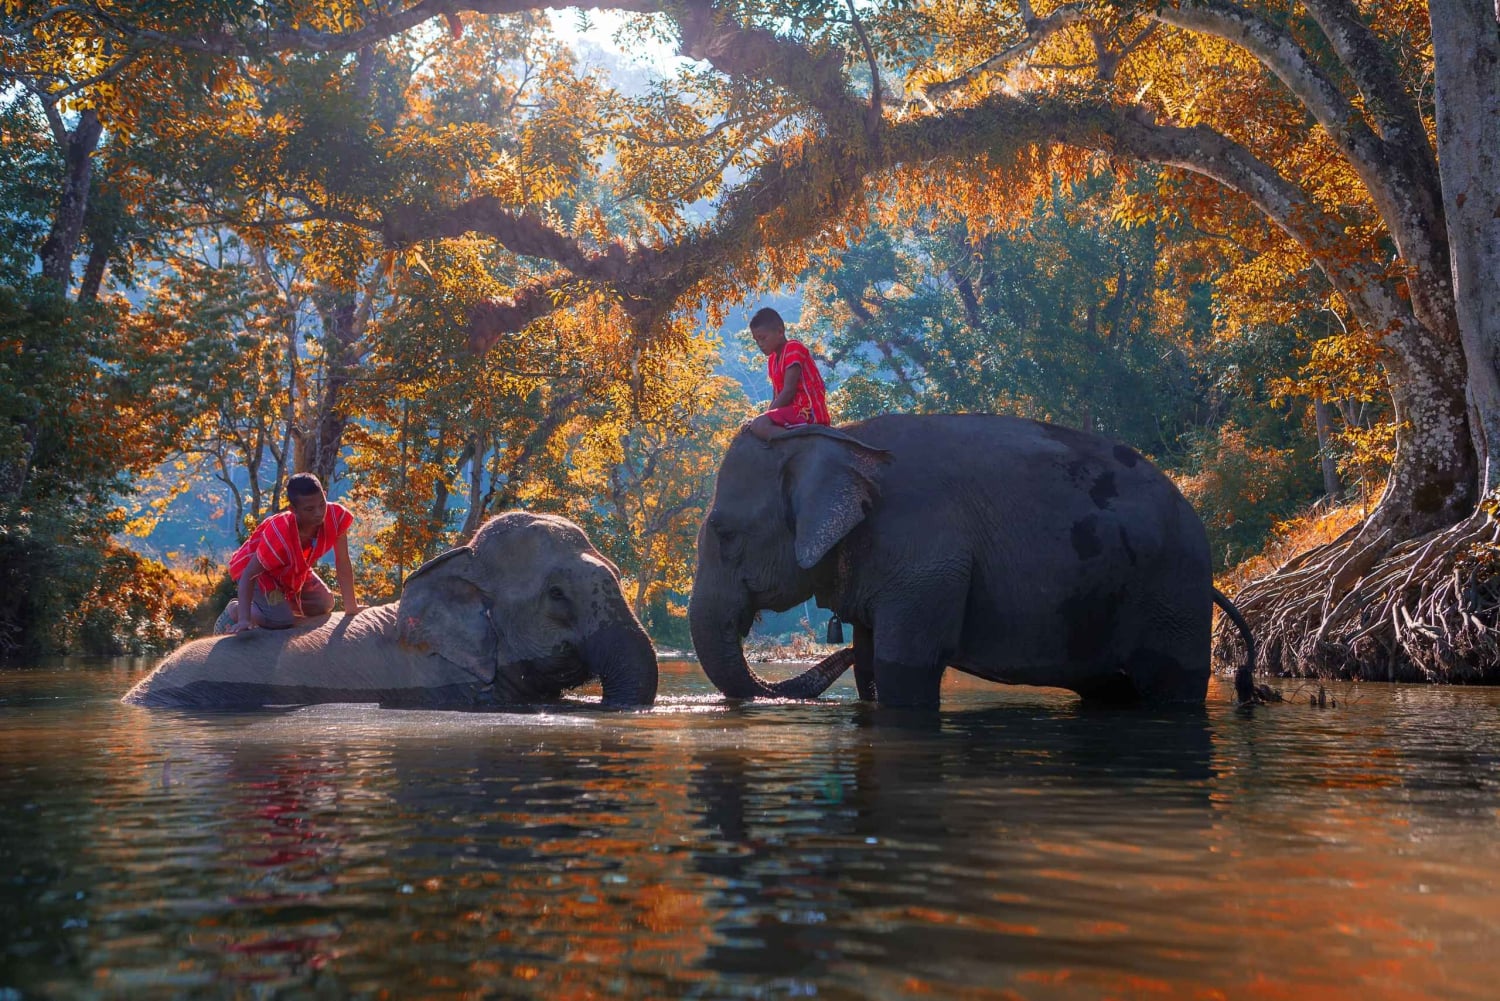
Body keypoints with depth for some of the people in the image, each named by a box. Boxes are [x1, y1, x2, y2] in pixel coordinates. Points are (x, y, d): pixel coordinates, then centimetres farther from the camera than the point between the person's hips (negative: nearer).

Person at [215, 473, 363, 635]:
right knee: (283, 621, -21)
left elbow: (342, 563, -21)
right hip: (259, 570, -6)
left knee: (325, 604, 6)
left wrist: (351, 607, -17)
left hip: (293, 569, 6)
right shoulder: (280, 536, -42)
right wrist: (244, 619, -42)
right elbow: (249, 575, -35)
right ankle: (235, 611, 8)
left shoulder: (337, 516, -30)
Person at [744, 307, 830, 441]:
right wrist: (766, 417, 1)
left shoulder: (793, 349, -8)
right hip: (796, 411, 10)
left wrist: (762, 421, -15)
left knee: (758, 426, -28)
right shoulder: (772, 360, 20)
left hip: (808, 412, -10)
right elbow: (777, 397, 18)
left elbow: (789, 391, -15)